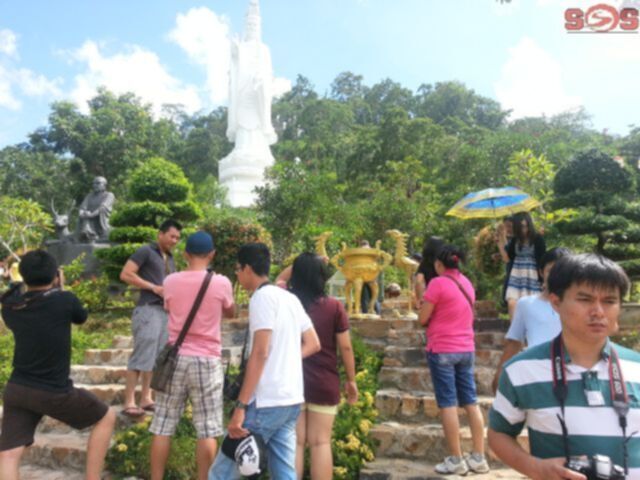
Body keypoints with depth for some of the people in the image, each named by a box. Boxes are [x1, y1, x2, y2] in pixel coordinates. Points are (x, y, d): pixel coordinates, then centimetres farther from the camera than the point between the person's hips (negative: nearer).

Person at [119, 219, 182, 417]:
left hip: (165, 310, 8)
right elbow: (125, 274, -11)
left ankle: (146, 399, 17)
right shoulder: (145, 251, -3)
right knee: (142, 356, -8)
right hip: (148, 309, -8)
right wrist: (154, 288, -14)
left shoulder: (170, 259, 20)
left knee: (156, 357, 10)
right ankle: (129, 402, -1)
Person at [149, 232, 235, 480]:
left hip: (175, 358, 3)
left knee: (163, 426, 12)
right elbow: (230, 312, 13)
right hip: (207, 361, -2)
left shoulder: (170, 282, -1)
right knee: (207, 430, 5)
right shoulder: (222, 283, -7)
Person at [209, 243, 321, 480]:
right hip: (291, 400, 8)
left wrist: (240, 406, -19)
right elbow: (313, 344, 17)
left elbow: (260, 353, -19)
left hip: (267, 402, -8)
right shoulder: (291, 298, 14)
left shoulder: (262, 297, -11)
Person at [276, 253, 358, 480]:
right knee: (321, 442, 7)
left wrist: (296, 266, 10)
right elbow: (345, 347, -5)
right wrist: (351, 380, 6)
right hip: (324, 383, -1)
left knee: (295, 443, 9)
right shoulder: (334, 306, -9)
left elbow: (279, 281, 20)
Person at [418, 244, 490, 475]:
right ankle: (479, 458, 16)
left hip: (442, 349, -7)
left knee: (448, 404, 0)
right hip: (466, 349, 7)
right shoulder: (466, 282, 10)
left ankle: (456, 460, 5)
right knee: (471, 402, 10)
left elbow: (423, 319, -9)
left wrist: (425, 305, 9)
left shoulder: (438, 283, -12)